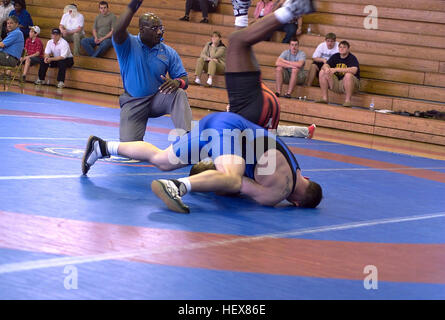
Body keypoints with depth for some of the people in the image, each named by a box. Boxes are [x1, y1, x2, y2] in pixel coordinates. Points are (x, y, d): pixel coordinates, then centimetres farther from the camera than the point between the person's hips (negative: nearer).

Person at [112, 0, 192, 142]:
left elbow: (184, 79, 0)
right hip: (133, 102, -1)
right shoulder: (129, 45, -8)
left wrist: (177, 82, -27)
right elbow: (118, 32, -31)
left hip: (158, 99, 1)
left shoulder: (169, 53, -1)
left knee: (179, 94, -31)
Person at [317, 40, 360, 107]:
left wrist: (336, 69, -35)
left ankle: (347, 101, -29)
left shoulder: (352, 58, -12)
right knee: (322, 72, -6)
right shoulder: (335, 56, 5)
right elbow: (325, 65, 1)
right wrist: (326, 69, -27)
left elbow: (354, 70, -31)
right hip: (336, 83, 6)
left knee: (348, 75, -37)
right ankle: (324, 98, -9)